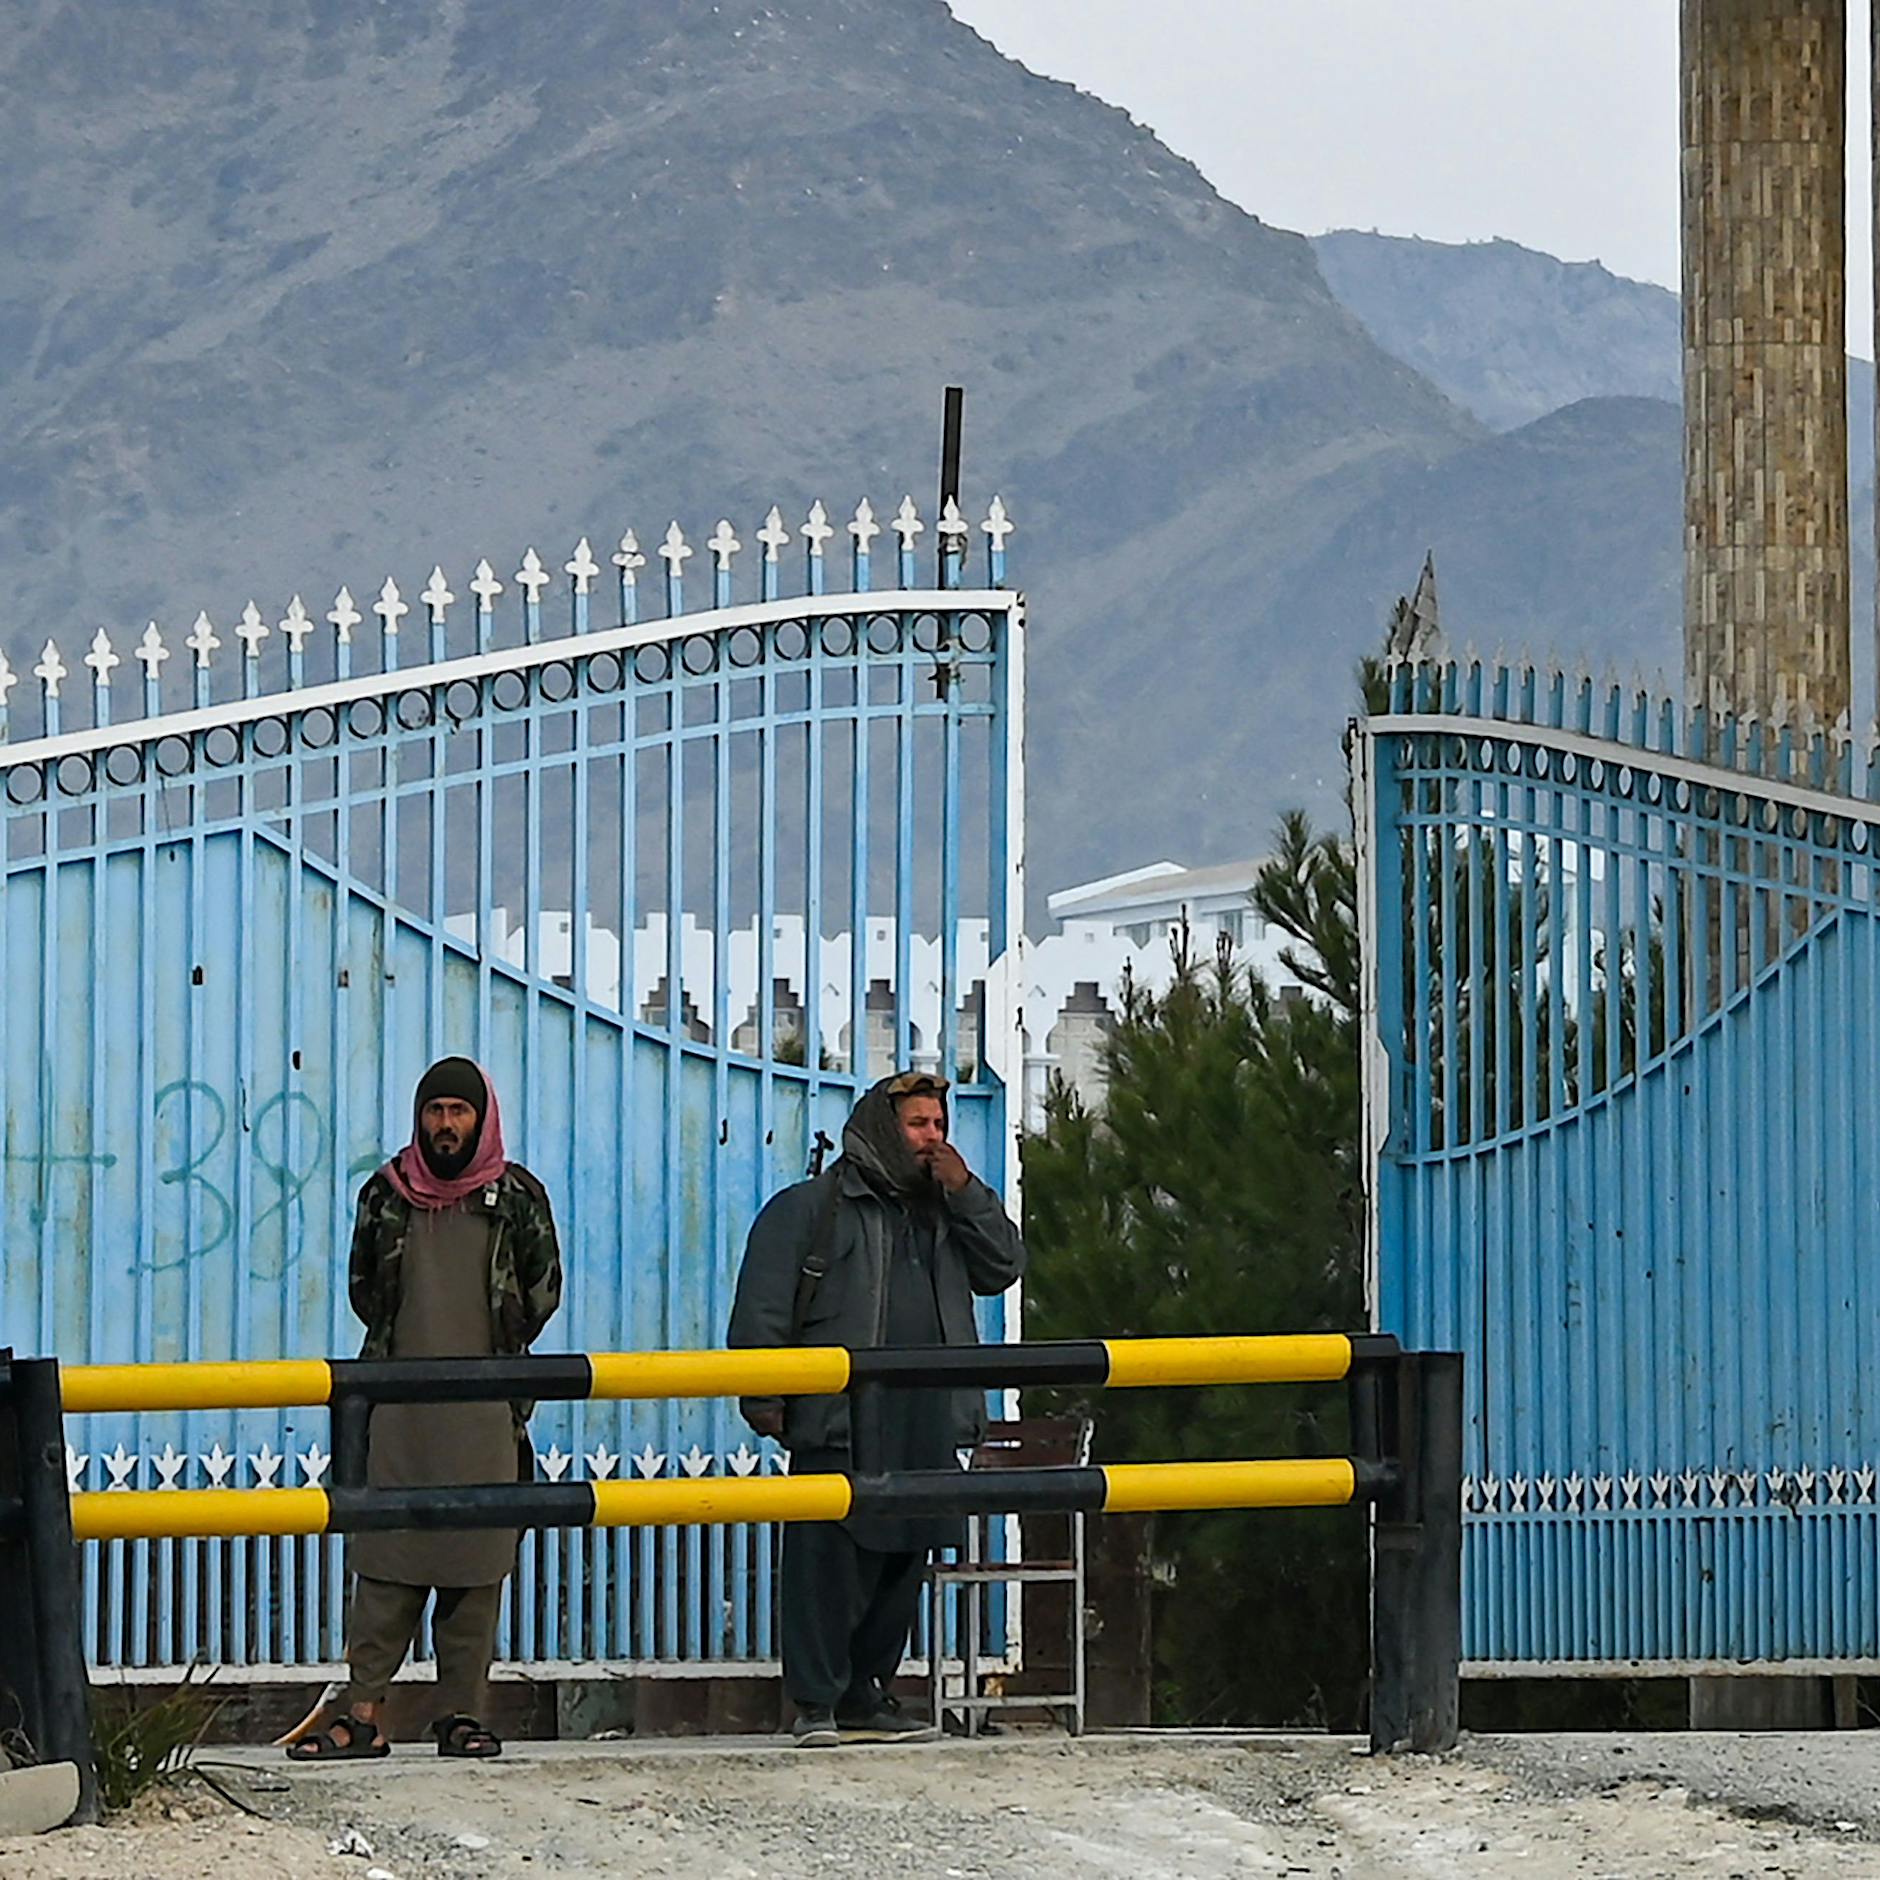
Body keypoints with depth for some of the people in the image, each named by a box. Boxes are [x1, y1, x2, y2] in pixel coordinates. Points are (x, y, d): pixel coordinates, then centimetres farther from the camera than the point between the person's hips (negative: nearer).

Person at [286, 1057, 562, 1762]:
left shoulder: (518, 1199, 6)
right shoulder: (387, 1195, 10)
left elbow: (541, 1292, 12)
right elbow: (363, 1287, 18)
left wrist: (490, 1355, 11)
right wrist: (419, 1344, 12)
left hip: (485, 1416, -1)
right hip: (399, 1410, 1)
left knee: (475, 1563, -1)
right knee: (385, 1560, -4)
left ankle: (462, 1713, 2)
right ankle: (362, 1713, -5)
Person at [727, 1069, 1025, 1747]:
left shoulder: (945, 1212, 22)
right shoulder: (810, 1207, 4)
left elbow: (1004, 1266, 15)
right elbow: (762, 1304, 0)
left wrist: (965, 1192, 5)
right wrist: (763, 1395, -9)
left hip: (924, 1429, 6)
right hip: (837, 1426, -6)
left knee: (902, 1564, 7)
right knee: (828, 1560, -11)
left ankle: (866, 1696, 15)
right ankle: (817, 1703, -9)